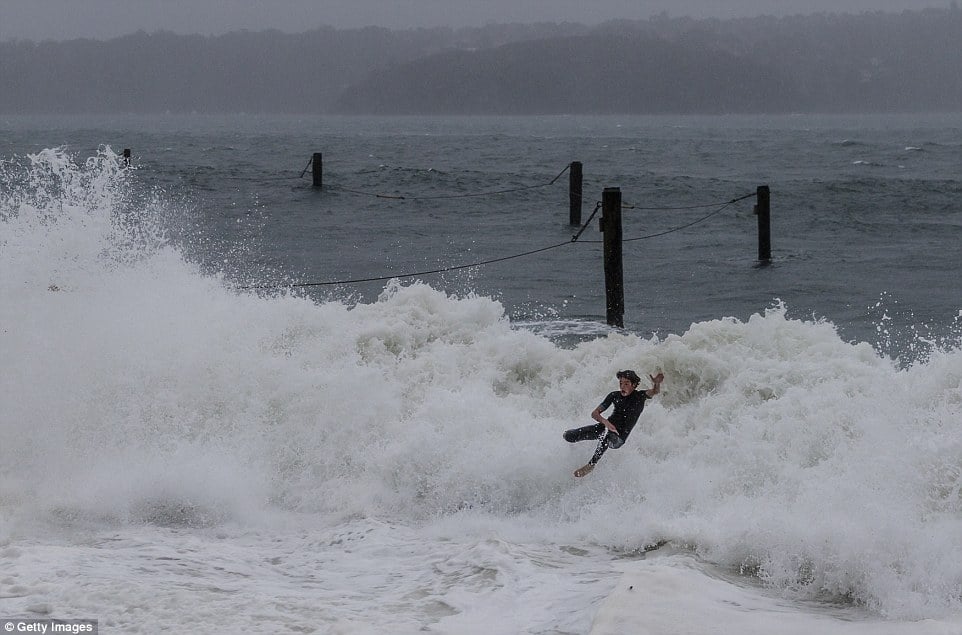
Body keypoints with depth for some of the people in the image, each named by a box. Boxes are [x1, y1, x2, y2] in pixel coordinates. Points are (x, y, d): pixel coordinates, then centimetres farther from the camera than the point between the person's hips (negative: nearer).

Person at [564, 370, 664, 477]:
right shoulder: (614, 395, 0)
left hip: (618, 437, -4)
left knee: (606, 436, -42)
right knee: (569, 436, -9)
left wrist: (656, 384, -52)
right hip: (606, 427, 4)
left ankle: (591, 464, -22)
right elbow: (595, 413, -2)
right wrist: (605, 422, -24)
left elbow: (654, 392, -27)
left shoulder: (640, 396, -7)